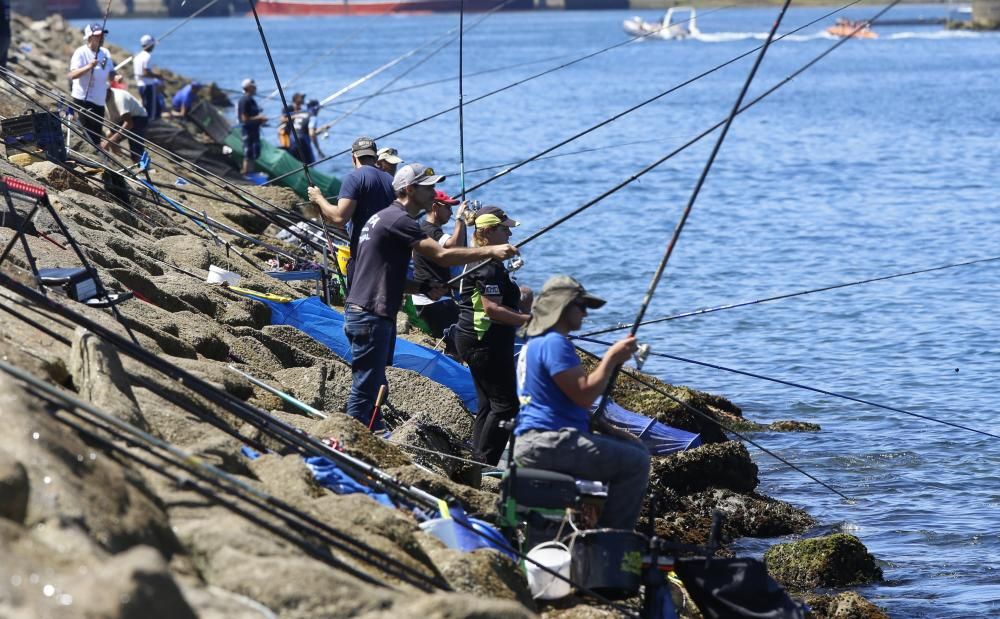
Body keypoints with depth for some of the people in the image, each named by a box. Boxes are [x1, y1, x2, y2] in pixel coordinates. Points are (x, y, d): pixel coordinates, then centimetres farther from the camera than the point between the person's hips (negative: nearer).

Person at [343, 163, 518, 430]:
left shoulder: (384, 218, 19)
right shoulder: (399, 220, -14)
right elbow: (442, 255, -21)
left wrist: (424, 288, 10)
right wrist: (491, 251, -19)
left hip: (365, 315, 11)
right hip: (371, 317, -11)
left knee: (374, 387, 15)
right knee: (365, 389, -8)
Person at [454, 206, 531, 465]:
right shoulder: (489, 266, -18)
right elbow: (492, 309, -26)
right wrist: (528, 319, -25)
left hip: (472, 339, 11)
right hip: (486, 342, -11)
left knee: (487, 403, 15)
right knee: (505, 404, -9)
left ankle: (478, 462, 17)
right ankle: (484, 463, -9)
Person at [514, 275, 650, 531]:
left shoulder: (535, 343, 21)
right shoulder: (554, 343, -14)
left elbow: (575, 402, 25)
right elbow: (584, 395, -21)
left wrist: (608, 429, 16)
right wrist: (612, 358, -10)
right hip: (546, 443, -11)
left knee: (637, 448, 17)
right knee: (635, 462, -15)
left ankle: (604, 531, 14)